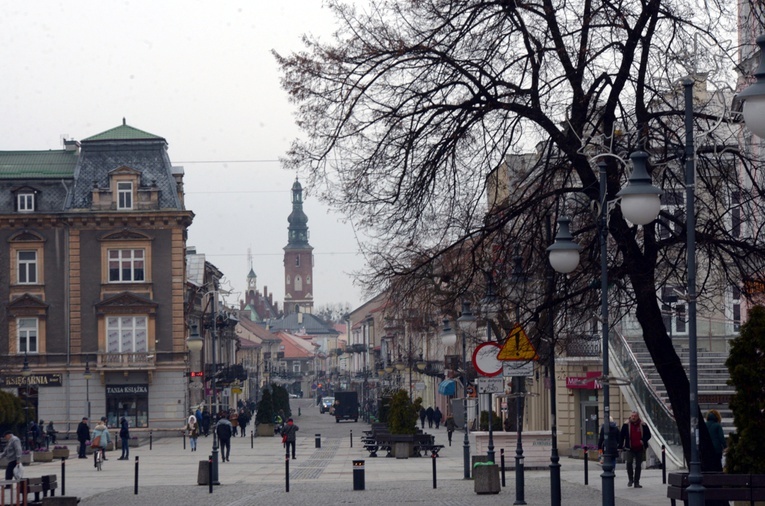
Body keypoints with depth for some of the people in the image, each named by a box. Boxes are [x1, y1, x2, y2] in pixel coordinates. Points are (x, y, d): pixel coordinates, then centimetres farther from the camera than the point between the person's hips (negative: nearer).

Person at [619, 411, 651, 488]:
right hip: (630, 449, -2)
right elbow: (621, 436, 3)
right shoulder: (626, 425, 0)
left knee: (638, 465, 7)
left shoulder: (643, 425, 2)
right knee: (629, 463, -18)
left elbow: (648, 435, 7)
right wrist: (621, 446, -5)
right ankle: (630, 479, 1)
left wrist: (643, 440, -12)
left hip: (640, 449, 2)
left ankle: (636, 482, 15)